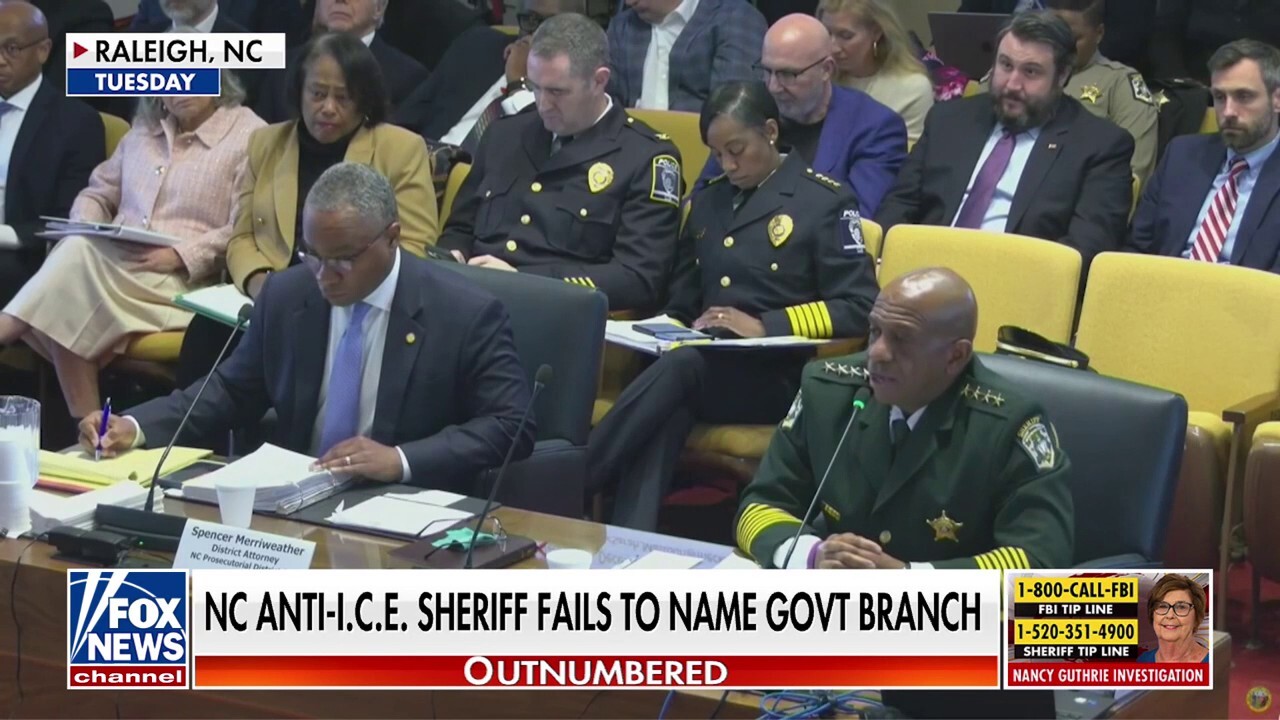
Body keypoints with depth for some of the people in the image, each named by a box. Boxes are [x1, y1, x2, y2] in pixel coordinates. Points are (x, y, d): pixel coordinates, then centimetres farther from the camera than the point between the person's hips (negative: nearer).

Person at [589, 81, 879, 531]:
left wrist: (766, 326, -17)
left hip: (779, 377, -4)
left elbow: (860, 309, -6)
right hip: (704, 365, 4)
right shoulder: (707, 202, 20)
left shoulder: (825, 202, 1)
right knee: (667, 412, -34)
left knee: (682, 366, -36)